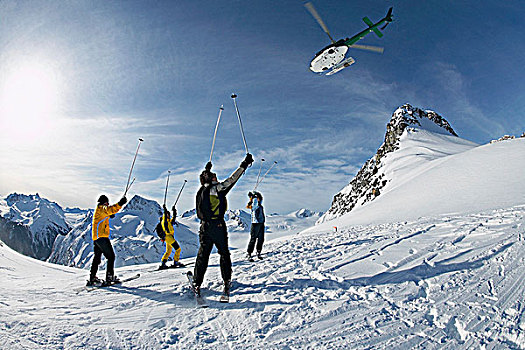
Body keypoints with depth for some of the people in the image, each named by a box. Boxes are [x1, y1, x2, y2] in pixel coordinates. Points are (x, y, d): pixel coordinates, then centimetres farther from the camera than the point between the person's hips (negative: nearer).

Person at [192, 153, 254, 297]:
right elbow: (232, 179, -10)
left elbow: (205, 183, 33)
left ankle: (197, 284, 13)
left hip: (205, 227, 5)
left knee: (202, 255, 11)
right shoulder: (216, 188, -8)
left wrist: (207, 170, 49)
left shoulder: (201, 190, 11)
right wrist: (244, 165, -6)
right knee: (224, 253, 10)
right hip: (218, 226, -5)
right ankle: (227, 281, 13)